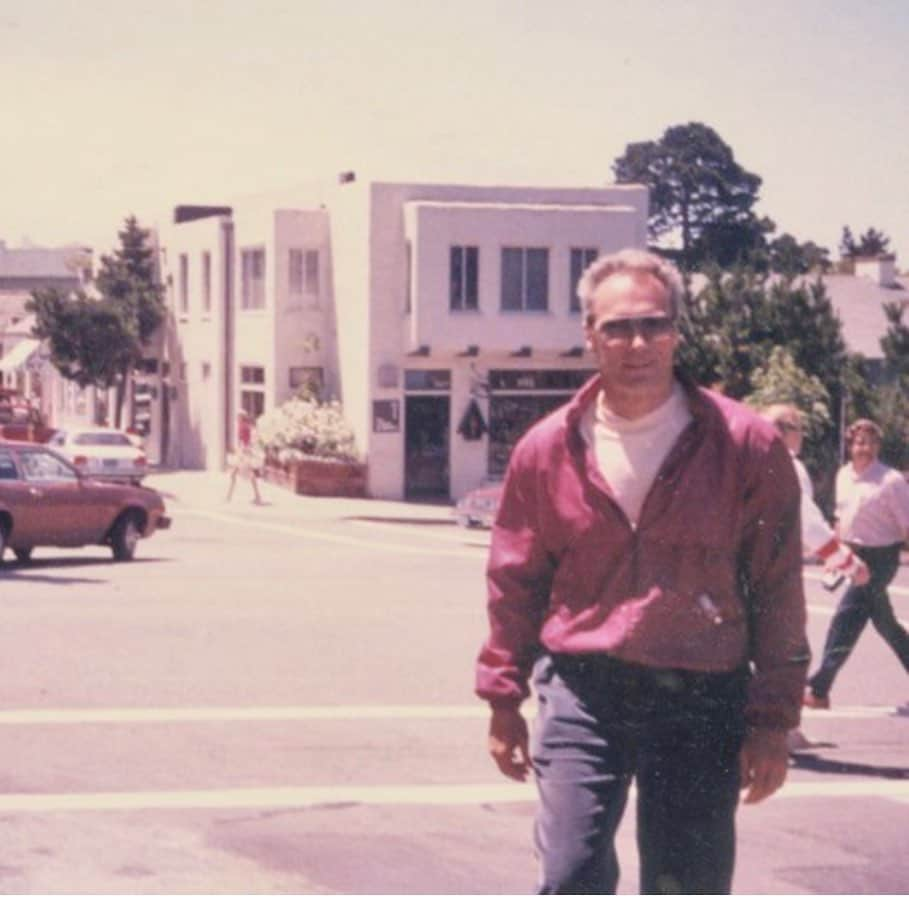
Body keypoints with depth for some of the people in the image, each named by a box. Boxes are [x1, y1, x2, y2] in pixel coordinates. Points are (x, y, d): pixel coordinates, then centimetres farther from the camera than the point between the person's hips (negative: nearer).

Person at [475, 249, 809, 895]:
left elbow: (778, 593, -2)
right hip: (582, 691, 1)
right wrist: (504, 700, 10)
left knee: (688, 892, 6)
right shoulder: (548, 449, 2)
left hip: (704, 702, -1)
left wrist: (773, 721, -3)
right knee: (570, 879, -6)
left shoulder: (747, 446, -4)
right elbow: (515, 585, 10)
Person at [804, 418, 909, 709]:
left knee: (845, 618, -10)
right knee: (884, 622, 16)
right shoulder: (844, 475, 6)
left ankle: (819, 690, -7)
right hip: (855, 554, 7)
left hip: (879, 558, -7)